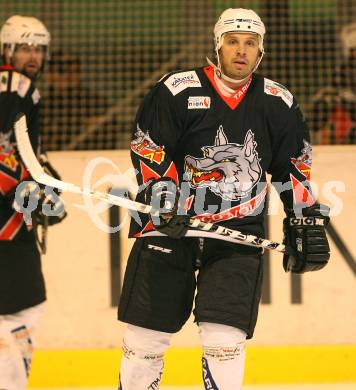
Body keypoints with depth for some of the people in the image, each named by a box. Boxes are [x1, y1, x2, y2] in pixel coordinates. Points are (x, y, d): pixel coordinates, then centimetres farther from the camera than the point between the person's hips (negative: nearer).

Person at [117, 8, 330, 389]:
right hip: (170, 224, -1)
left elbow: (293, 166, 14)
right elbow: (147, 146, -5)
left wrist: (306, 219, 11)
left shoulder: (278, 103, 4)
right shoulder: (178, 90, -7)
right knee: (147, 333, 2)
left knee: (225, 337, -9)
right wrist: (163, 197, -16)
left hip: (238, 231, 1)